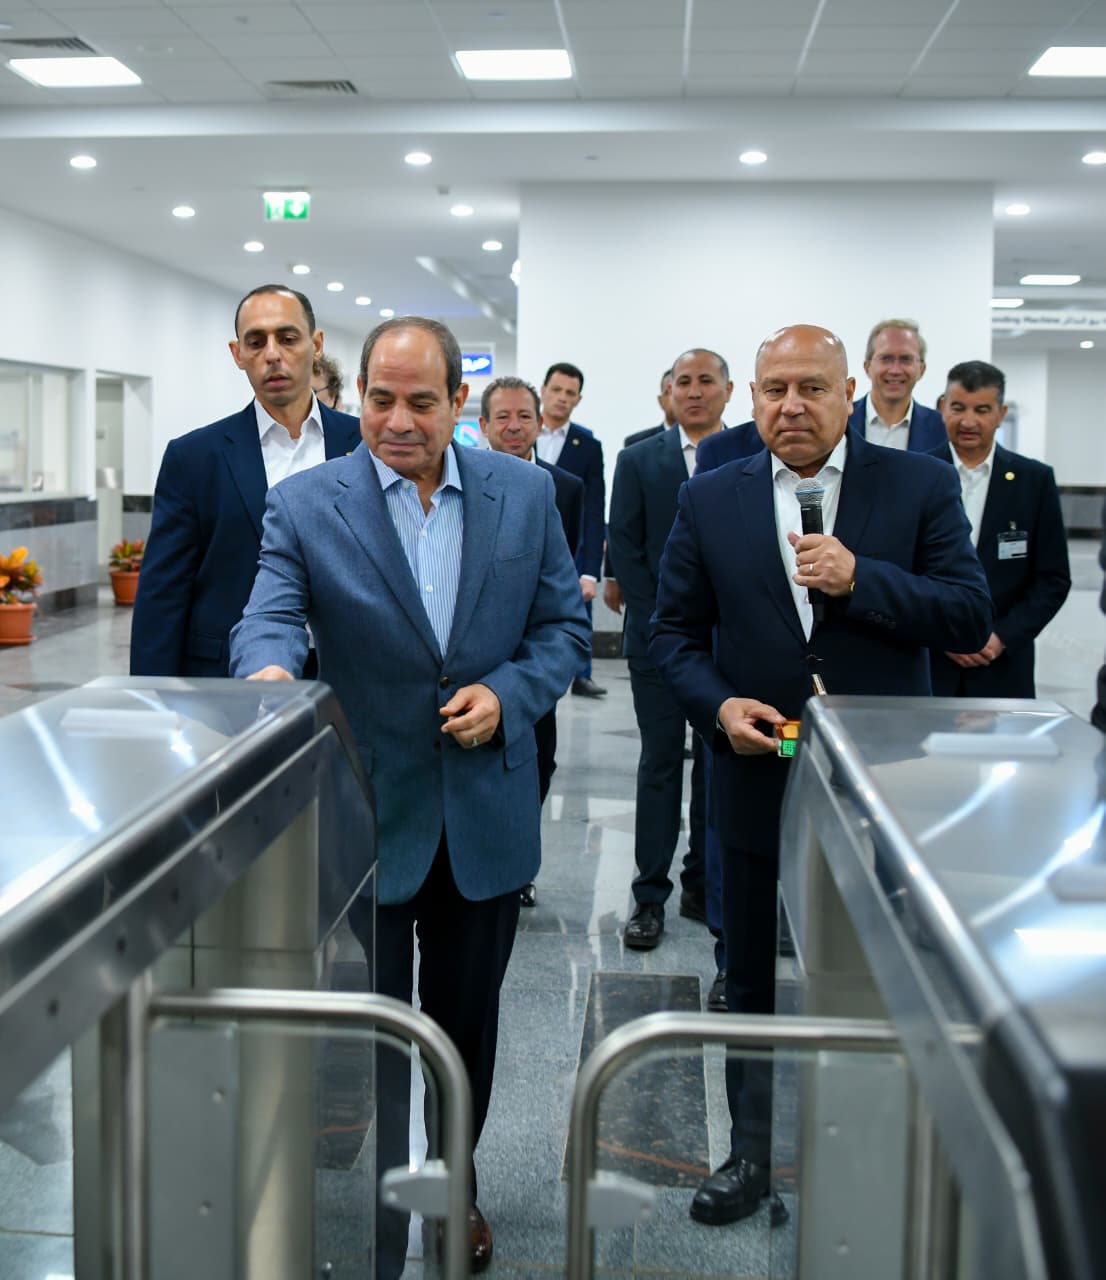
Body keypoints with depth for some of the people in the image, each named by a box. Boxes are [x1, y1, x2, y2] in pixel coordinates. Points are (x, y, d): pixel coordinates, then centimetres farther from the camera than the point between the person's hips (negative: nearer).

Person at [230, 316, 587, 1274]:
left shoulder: (525, 494, 1)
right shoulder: (307, 506, -6)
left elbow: (565, 626, 4)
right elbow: (270, 618, -17)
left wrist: (507, 693, -14)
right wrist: (270, 668, -41)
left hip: (486, 817, 3)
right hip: (365, 820, -2)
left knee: (467, 1023, 19)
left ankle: (455, 1189, 43)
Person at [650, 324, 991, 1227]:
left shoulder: (921, 486, -4)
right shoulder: (711, 499, 1)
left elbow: (971, 618, -9)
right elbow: (675, 631, 4)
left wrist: (859, 578, -22)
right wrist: (718, 705, -14)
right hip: (760, 781, 2)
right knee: (754, 982, 15)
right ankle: (755, 1153, 33)